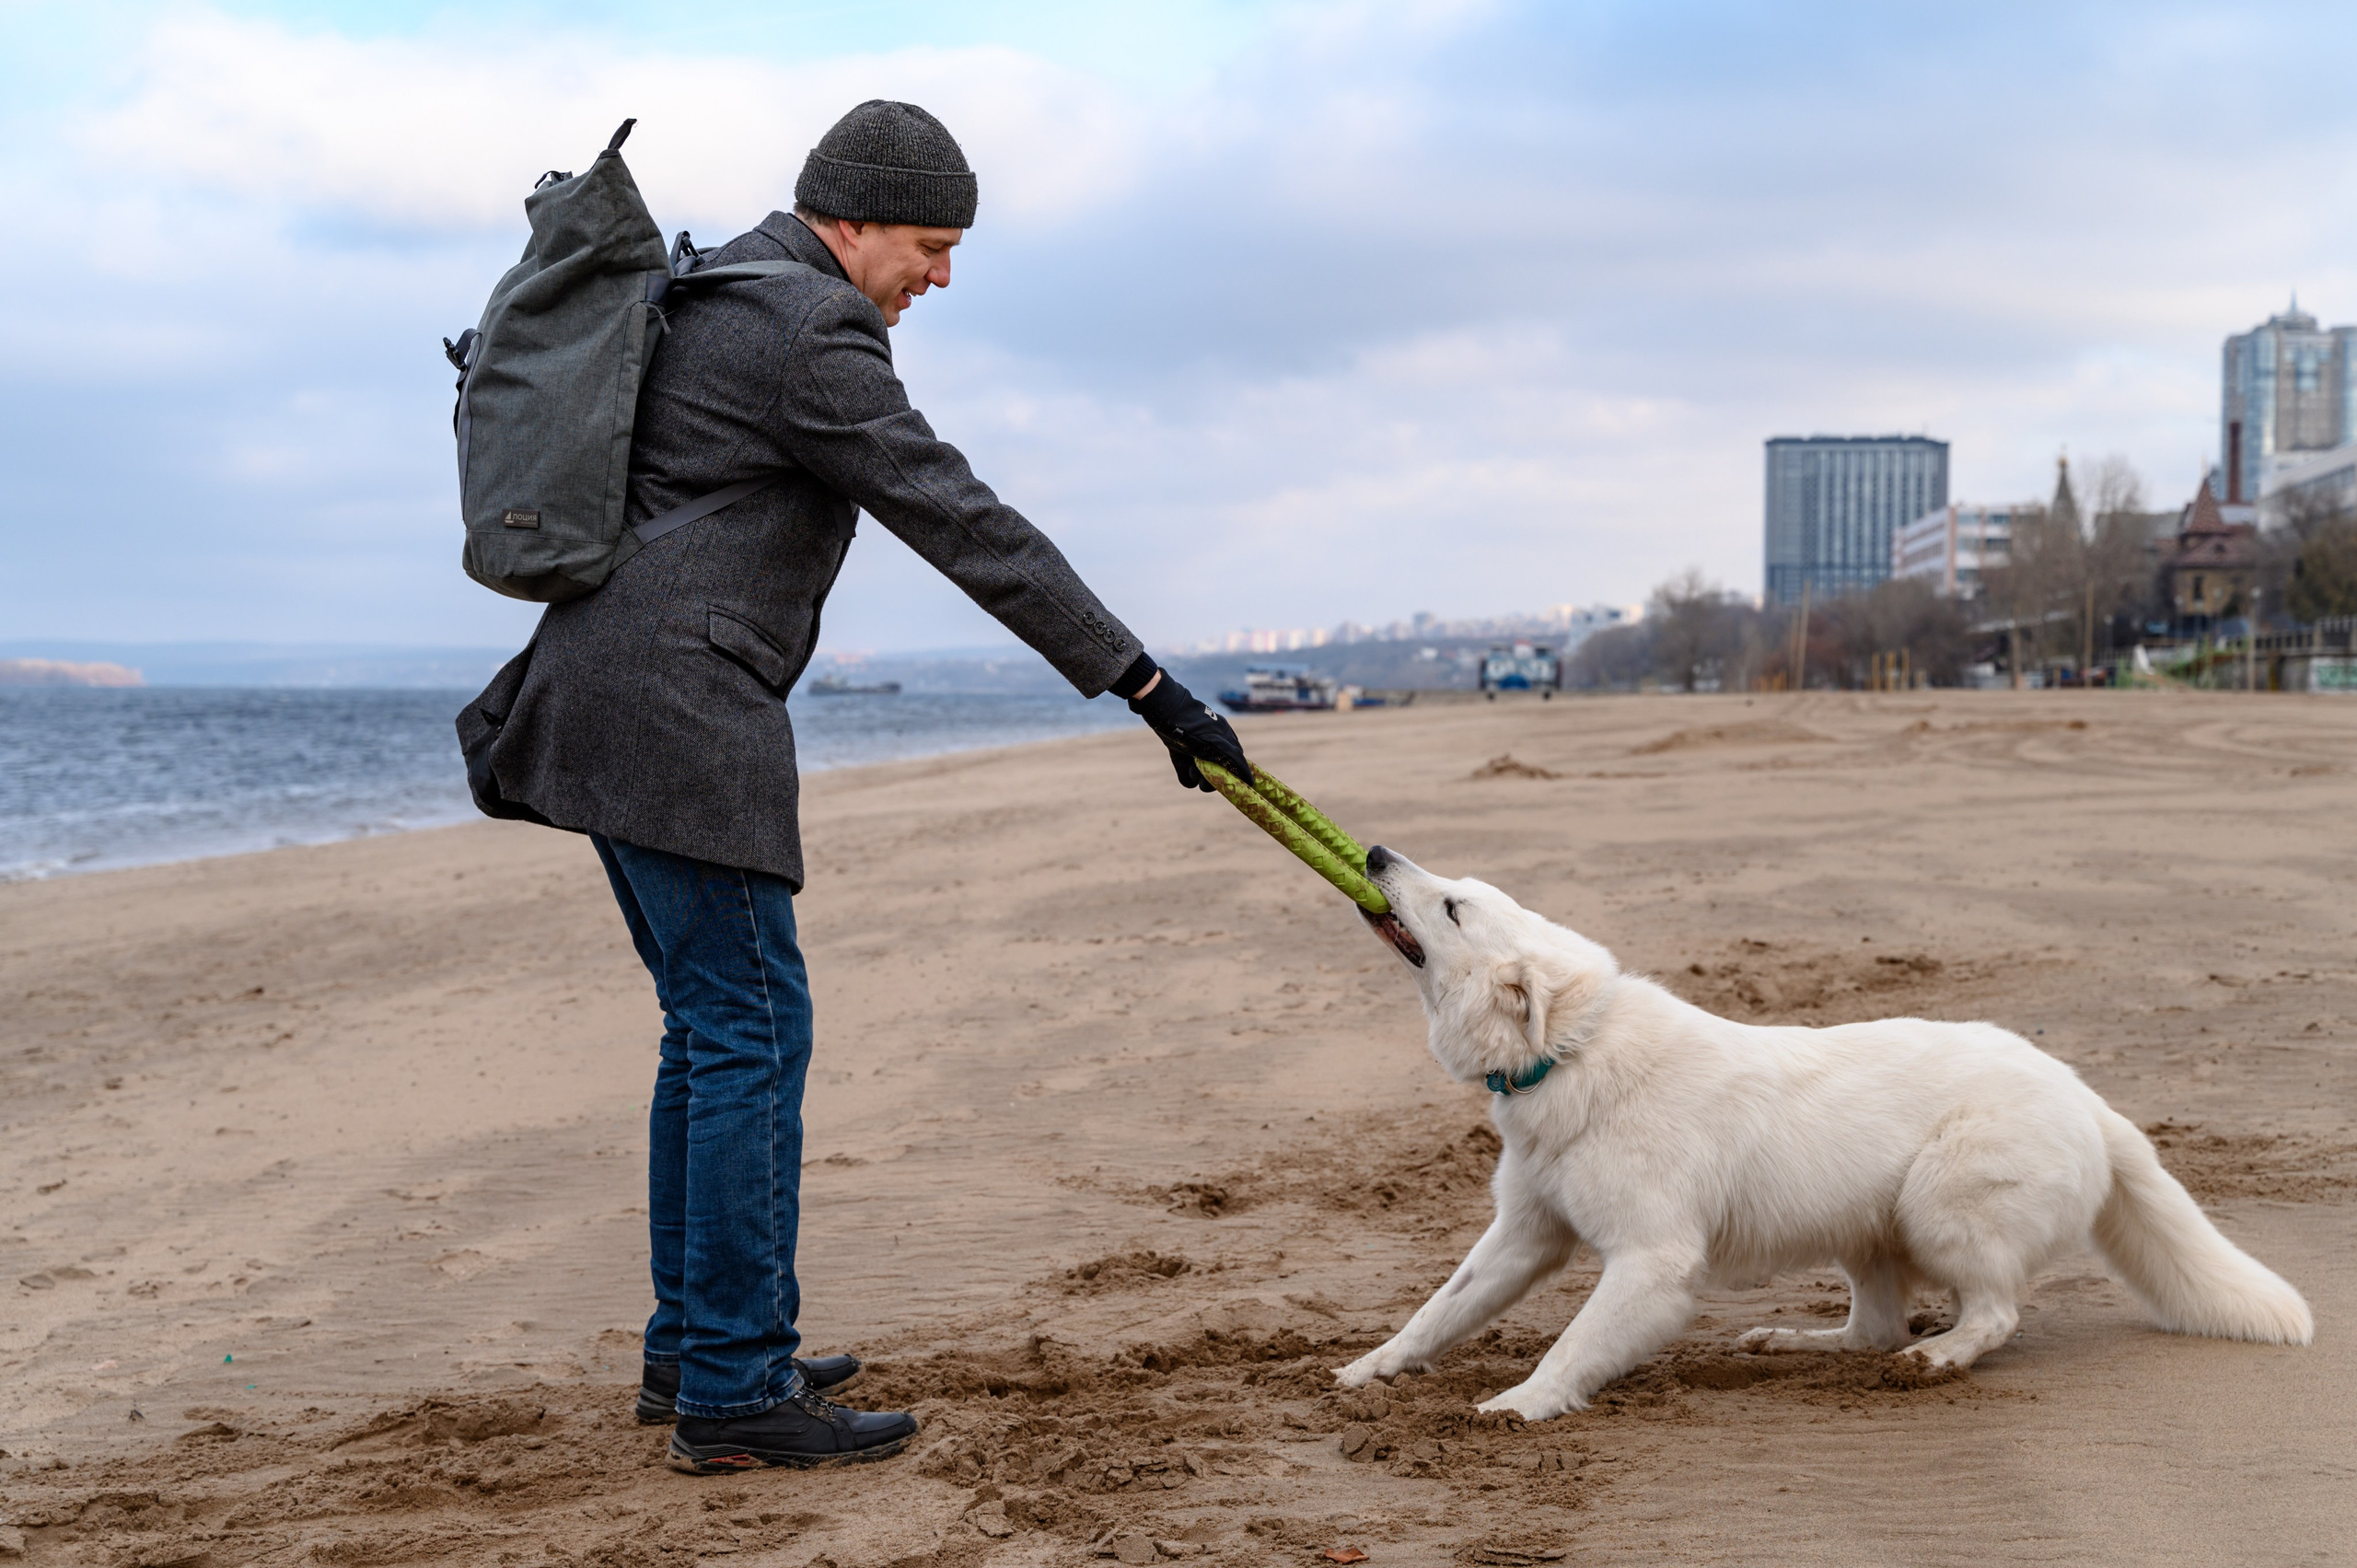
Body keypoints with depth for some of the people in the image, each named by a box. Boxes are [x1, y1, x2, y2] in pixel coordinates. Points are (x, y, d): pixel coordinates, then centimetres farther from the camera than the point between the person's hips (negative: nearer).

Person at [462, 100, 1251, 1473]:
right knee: (754, 1029, -7)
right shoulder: (812, 332, -13)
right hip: (679, 709, -11)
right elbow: (968, 530, -17)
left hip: (606, 693, 11)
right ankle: (736, 1394, -4)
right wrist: (1146, 686, -15)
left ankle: (695, 1344, 22)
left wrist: (549, 668, 33)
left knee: (714, 1024, 15)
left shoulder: (711, 293, 19)